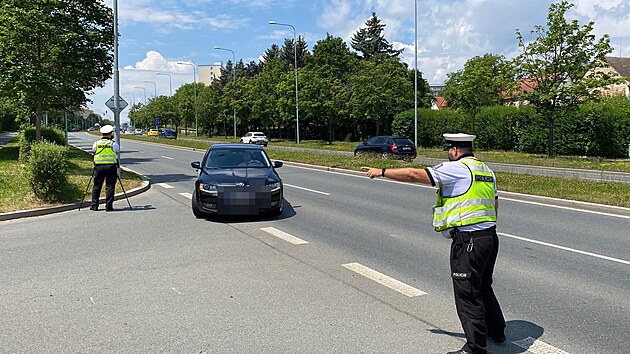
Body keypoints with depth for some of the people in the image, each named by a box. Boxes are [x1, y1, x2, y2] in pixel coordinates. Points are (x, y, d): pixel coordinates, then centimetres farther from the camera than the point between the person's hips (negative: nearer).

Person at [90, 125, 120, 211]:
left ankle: (94, 205, 11)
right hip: (111, 166, -2)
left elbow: (93, 153, 15)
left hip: (99, 166, 2)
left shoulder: (96, 144, 6)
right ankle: (109, 206, -1)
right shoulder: (113, 144, -1)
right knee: (110, 186, 1)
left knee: (96, 186, 10)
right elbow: (118, 154, 8)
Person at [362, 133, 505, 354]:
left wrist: (381, 172, -4)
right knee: (483, 287, 25)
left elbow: (414, 175, -12)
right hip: (490, 236, 9)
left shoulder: (455, 168, -11)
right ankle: (496, 331, 40)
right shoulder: (486, 170, 15)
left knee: (467, 295, 0)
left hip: (467, 241, -9)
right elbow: (494, 204, 20)